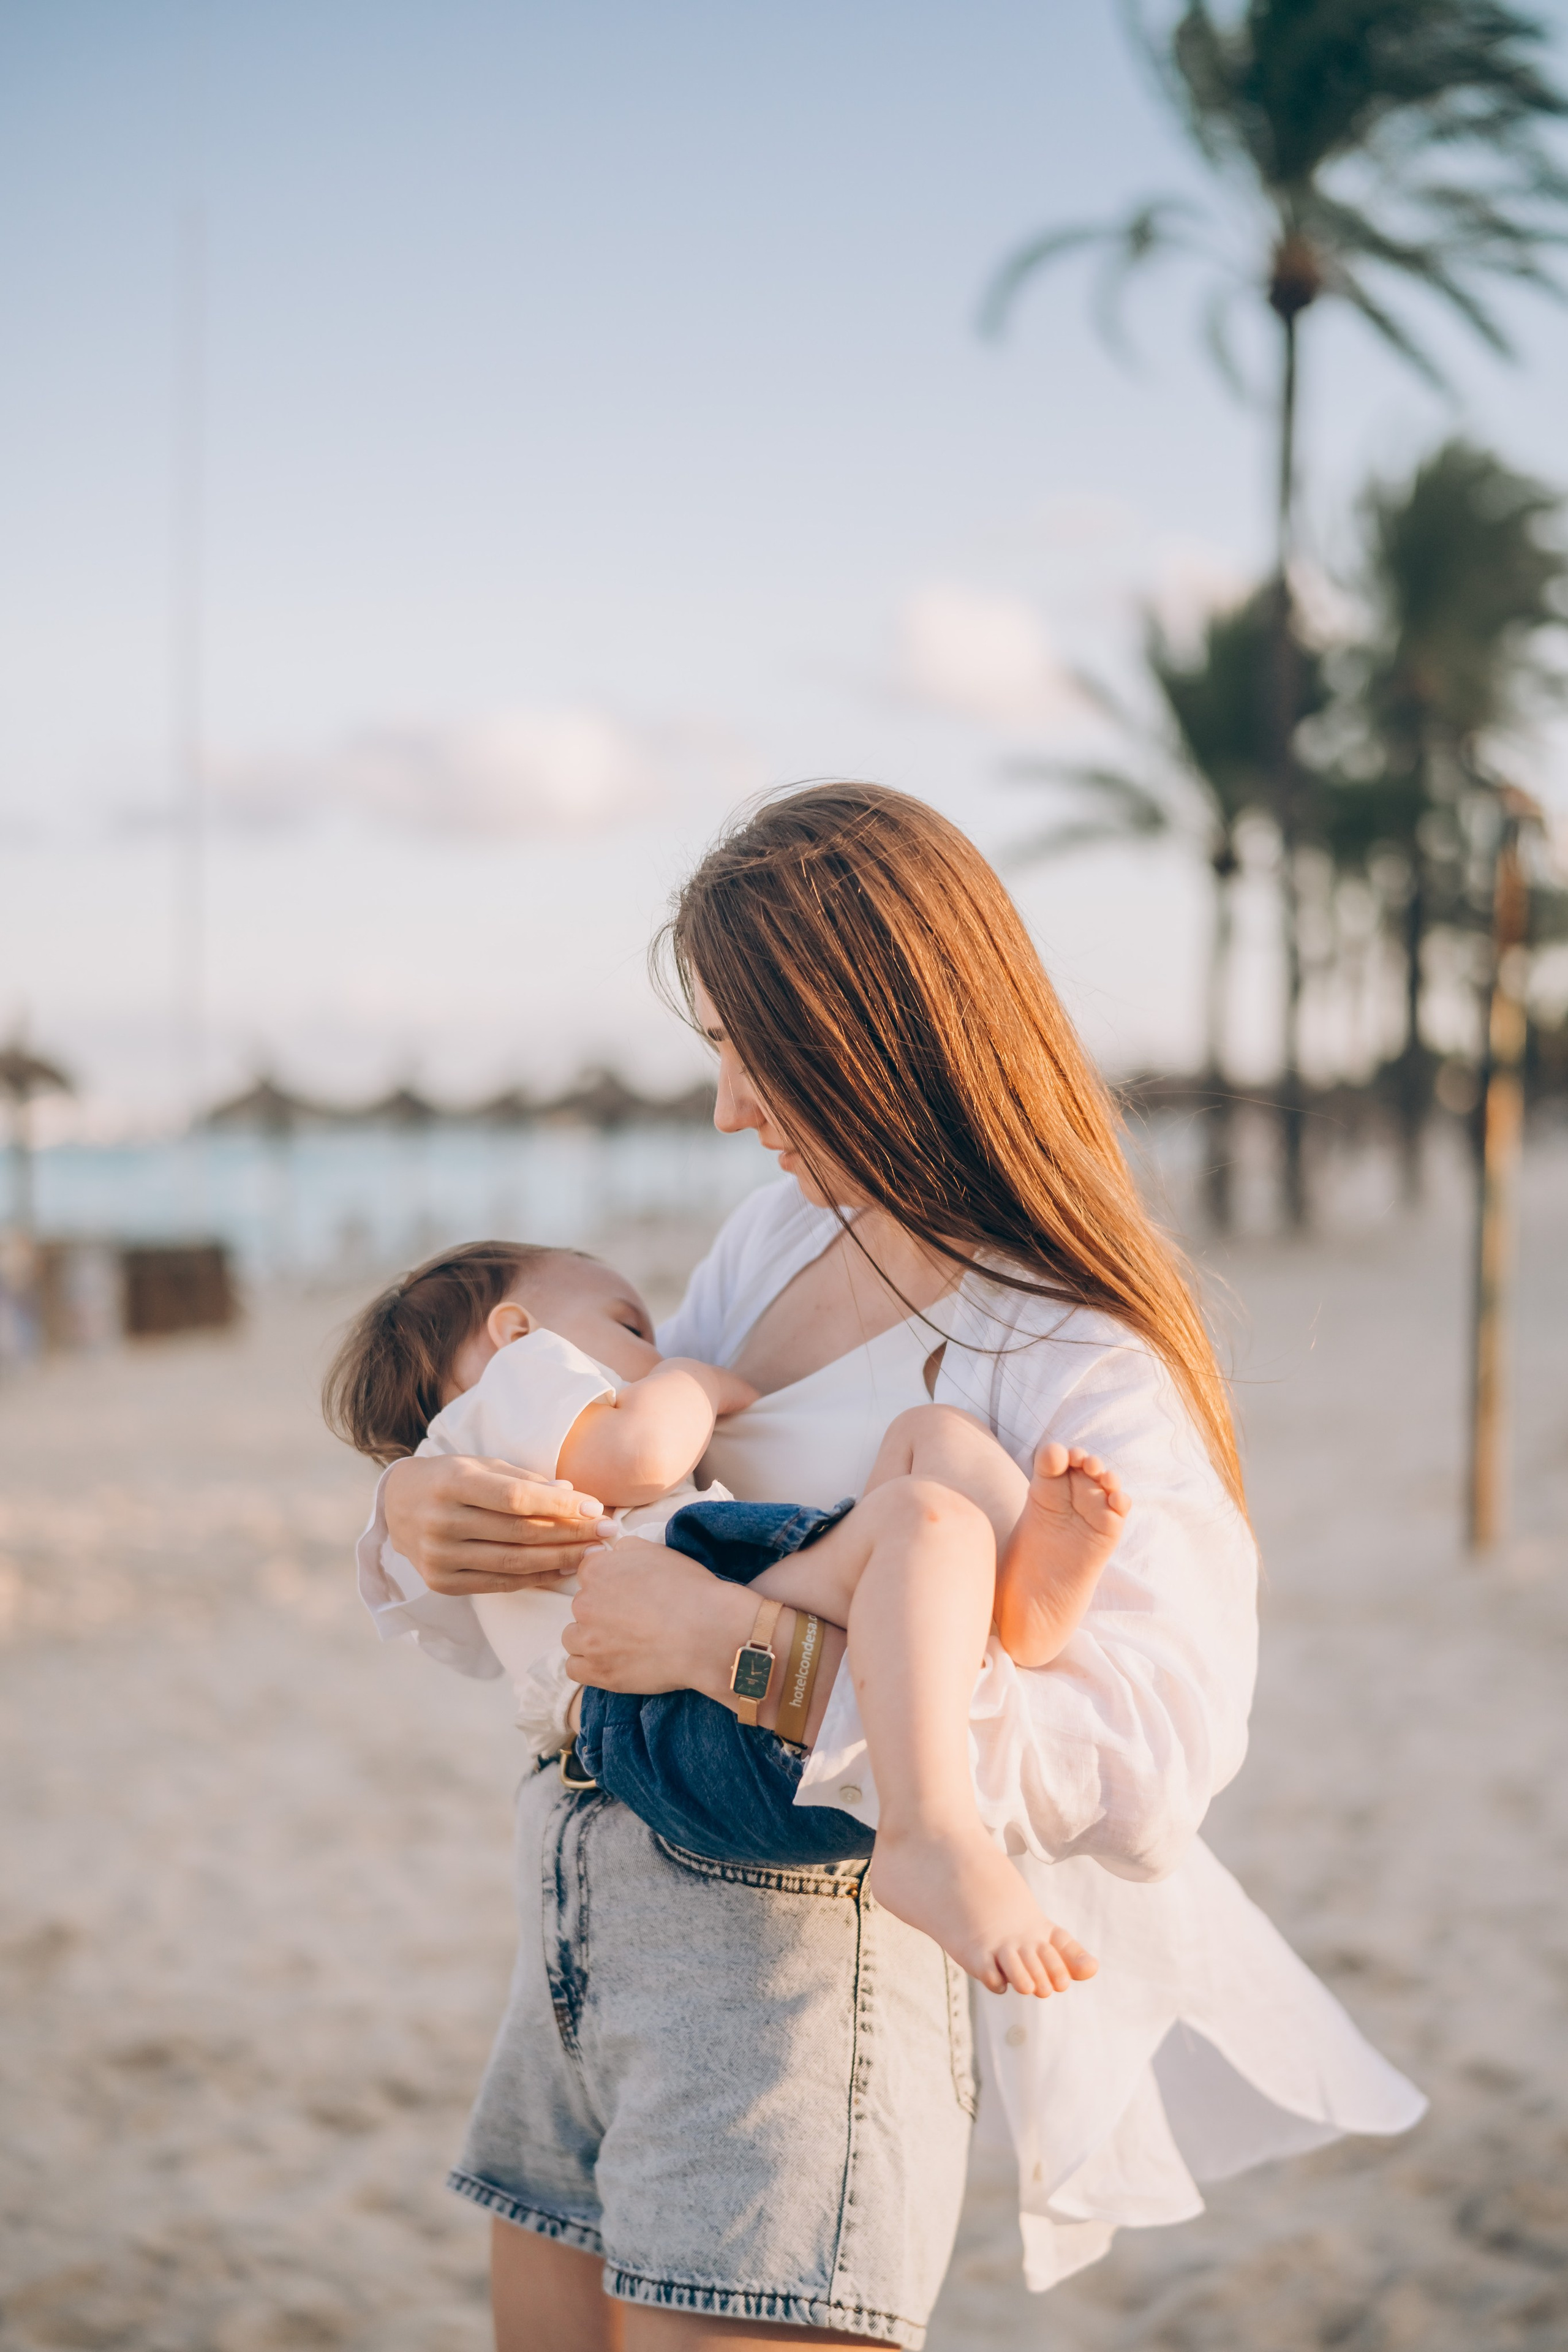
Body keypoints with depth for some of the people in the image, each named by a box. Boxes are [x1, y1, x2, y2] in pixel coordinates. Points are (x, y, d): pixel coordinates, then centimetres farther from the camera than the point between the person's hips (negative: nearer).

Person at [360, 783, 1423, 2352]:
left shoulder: (1079, 1371, -14)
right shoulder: (783, 1234, 10)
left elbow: (1152, 1761, -27)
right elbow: (620, 1484, 18)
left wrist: (740, 1641, -30)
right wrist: (421, 1510, -6)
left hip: (790, 1963, -8)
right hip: (582, 1930, 8)